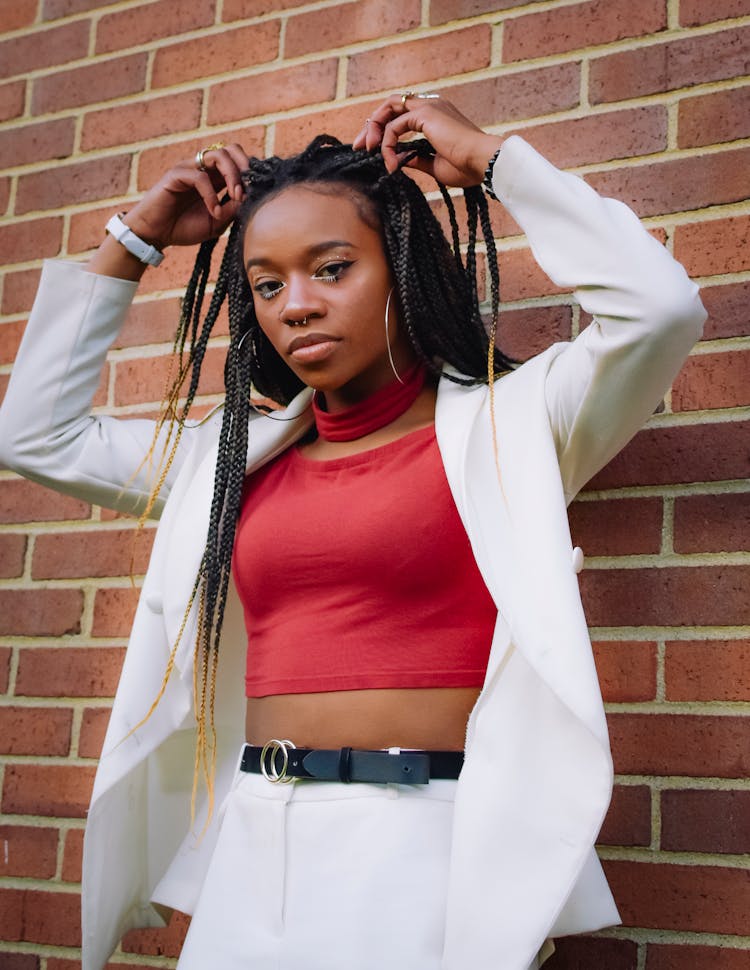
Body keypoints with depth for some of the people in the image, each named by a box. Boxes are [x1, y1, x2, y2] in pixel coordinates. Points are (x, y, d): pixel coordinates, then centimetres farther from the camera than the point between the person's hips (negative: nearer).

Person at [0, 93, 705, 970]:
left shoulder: (501, 424, 0)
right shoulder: (241, 455, 13)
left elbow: (659, 306, -14)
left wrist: (491, 159, -3)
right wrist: (134, 242, 16)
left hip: (423, 843, -4)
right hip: (252, 846, 5)